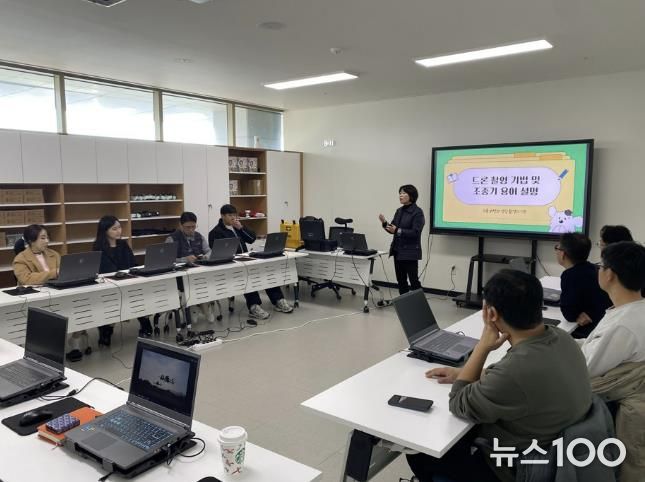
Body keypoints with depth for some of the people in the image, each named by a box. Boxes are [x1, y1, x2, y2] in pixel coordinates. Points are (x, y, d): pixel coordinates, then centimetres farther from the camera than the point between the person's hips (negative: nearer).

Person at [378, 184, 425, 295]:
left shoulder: (417, 212, -11)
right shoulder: (399, 211, 11)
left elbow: (415, 232, -19)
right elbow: (393, 229, 12)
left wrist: (398, 231, -28)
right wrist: (384, 223, -6)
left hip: (410, 252, -8)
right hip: (397, 250, 8)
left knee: (413, 280, -3)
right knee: (401, 280, 11)